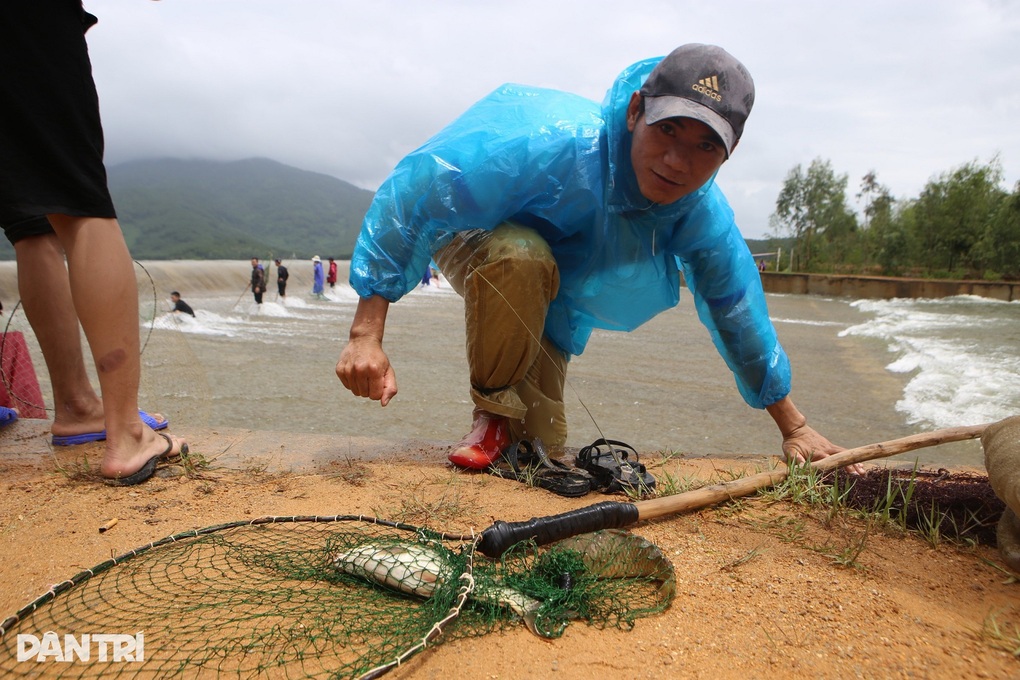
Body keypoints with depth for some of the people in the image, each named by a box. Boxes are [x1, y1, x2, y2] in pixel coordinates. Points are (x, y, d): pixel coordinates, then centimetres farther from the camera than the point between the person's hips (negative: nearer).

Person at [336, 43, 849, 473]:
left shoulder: (702, 215, -21)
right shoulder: (554, 140, -40)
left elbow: (740, 314, -5)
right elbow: (415, 191, -38)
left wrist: (794, 427, 5)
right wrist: (366, 335, -41)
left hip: (548, 315, 4)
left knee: (543, 453, 2)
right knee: (523, 257, -42)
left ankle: (516, 422, 42)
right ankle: (493, 411, -15)